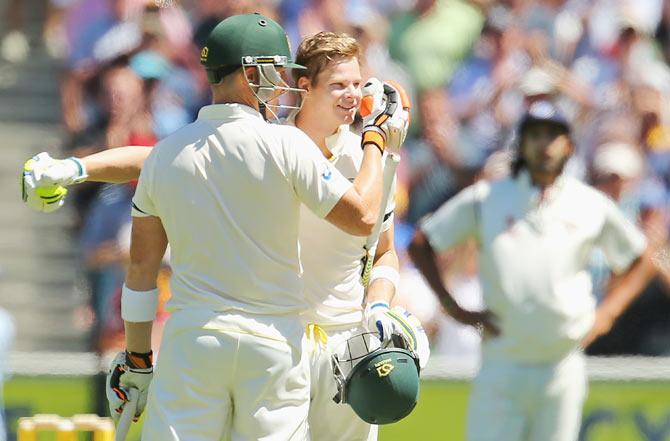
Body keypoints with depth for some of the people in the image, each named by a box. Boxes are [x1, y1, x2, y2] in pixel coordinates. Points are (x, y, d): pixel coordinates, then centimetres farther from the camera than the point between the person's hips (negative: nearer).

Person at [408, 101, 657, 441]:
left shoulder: (592, 205, 7)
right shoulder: (486, 199, 4)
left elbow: (639, 261, 19)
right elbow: (420, 245, 8)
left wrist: (606, 314, 6)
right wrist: (453, 308, 0)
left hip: (562, 370, 1)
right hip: (500, 370, -1)